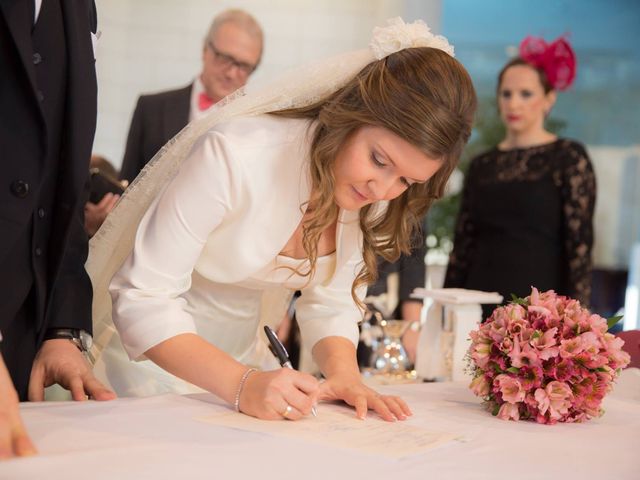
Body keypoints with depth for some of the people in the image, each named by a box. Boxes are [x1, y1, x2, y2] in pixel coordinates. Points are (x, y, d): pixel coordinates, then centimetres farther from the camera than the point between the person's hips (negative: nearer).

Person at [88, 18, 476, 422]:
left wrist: (344, 373, -19)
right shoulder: (235, 156, -25)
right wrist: (242, 384, -37)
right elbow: (143, 299, -25)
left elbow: (331, 304, 1)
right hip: (145, 355, -4)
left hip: (235, 360, 4)